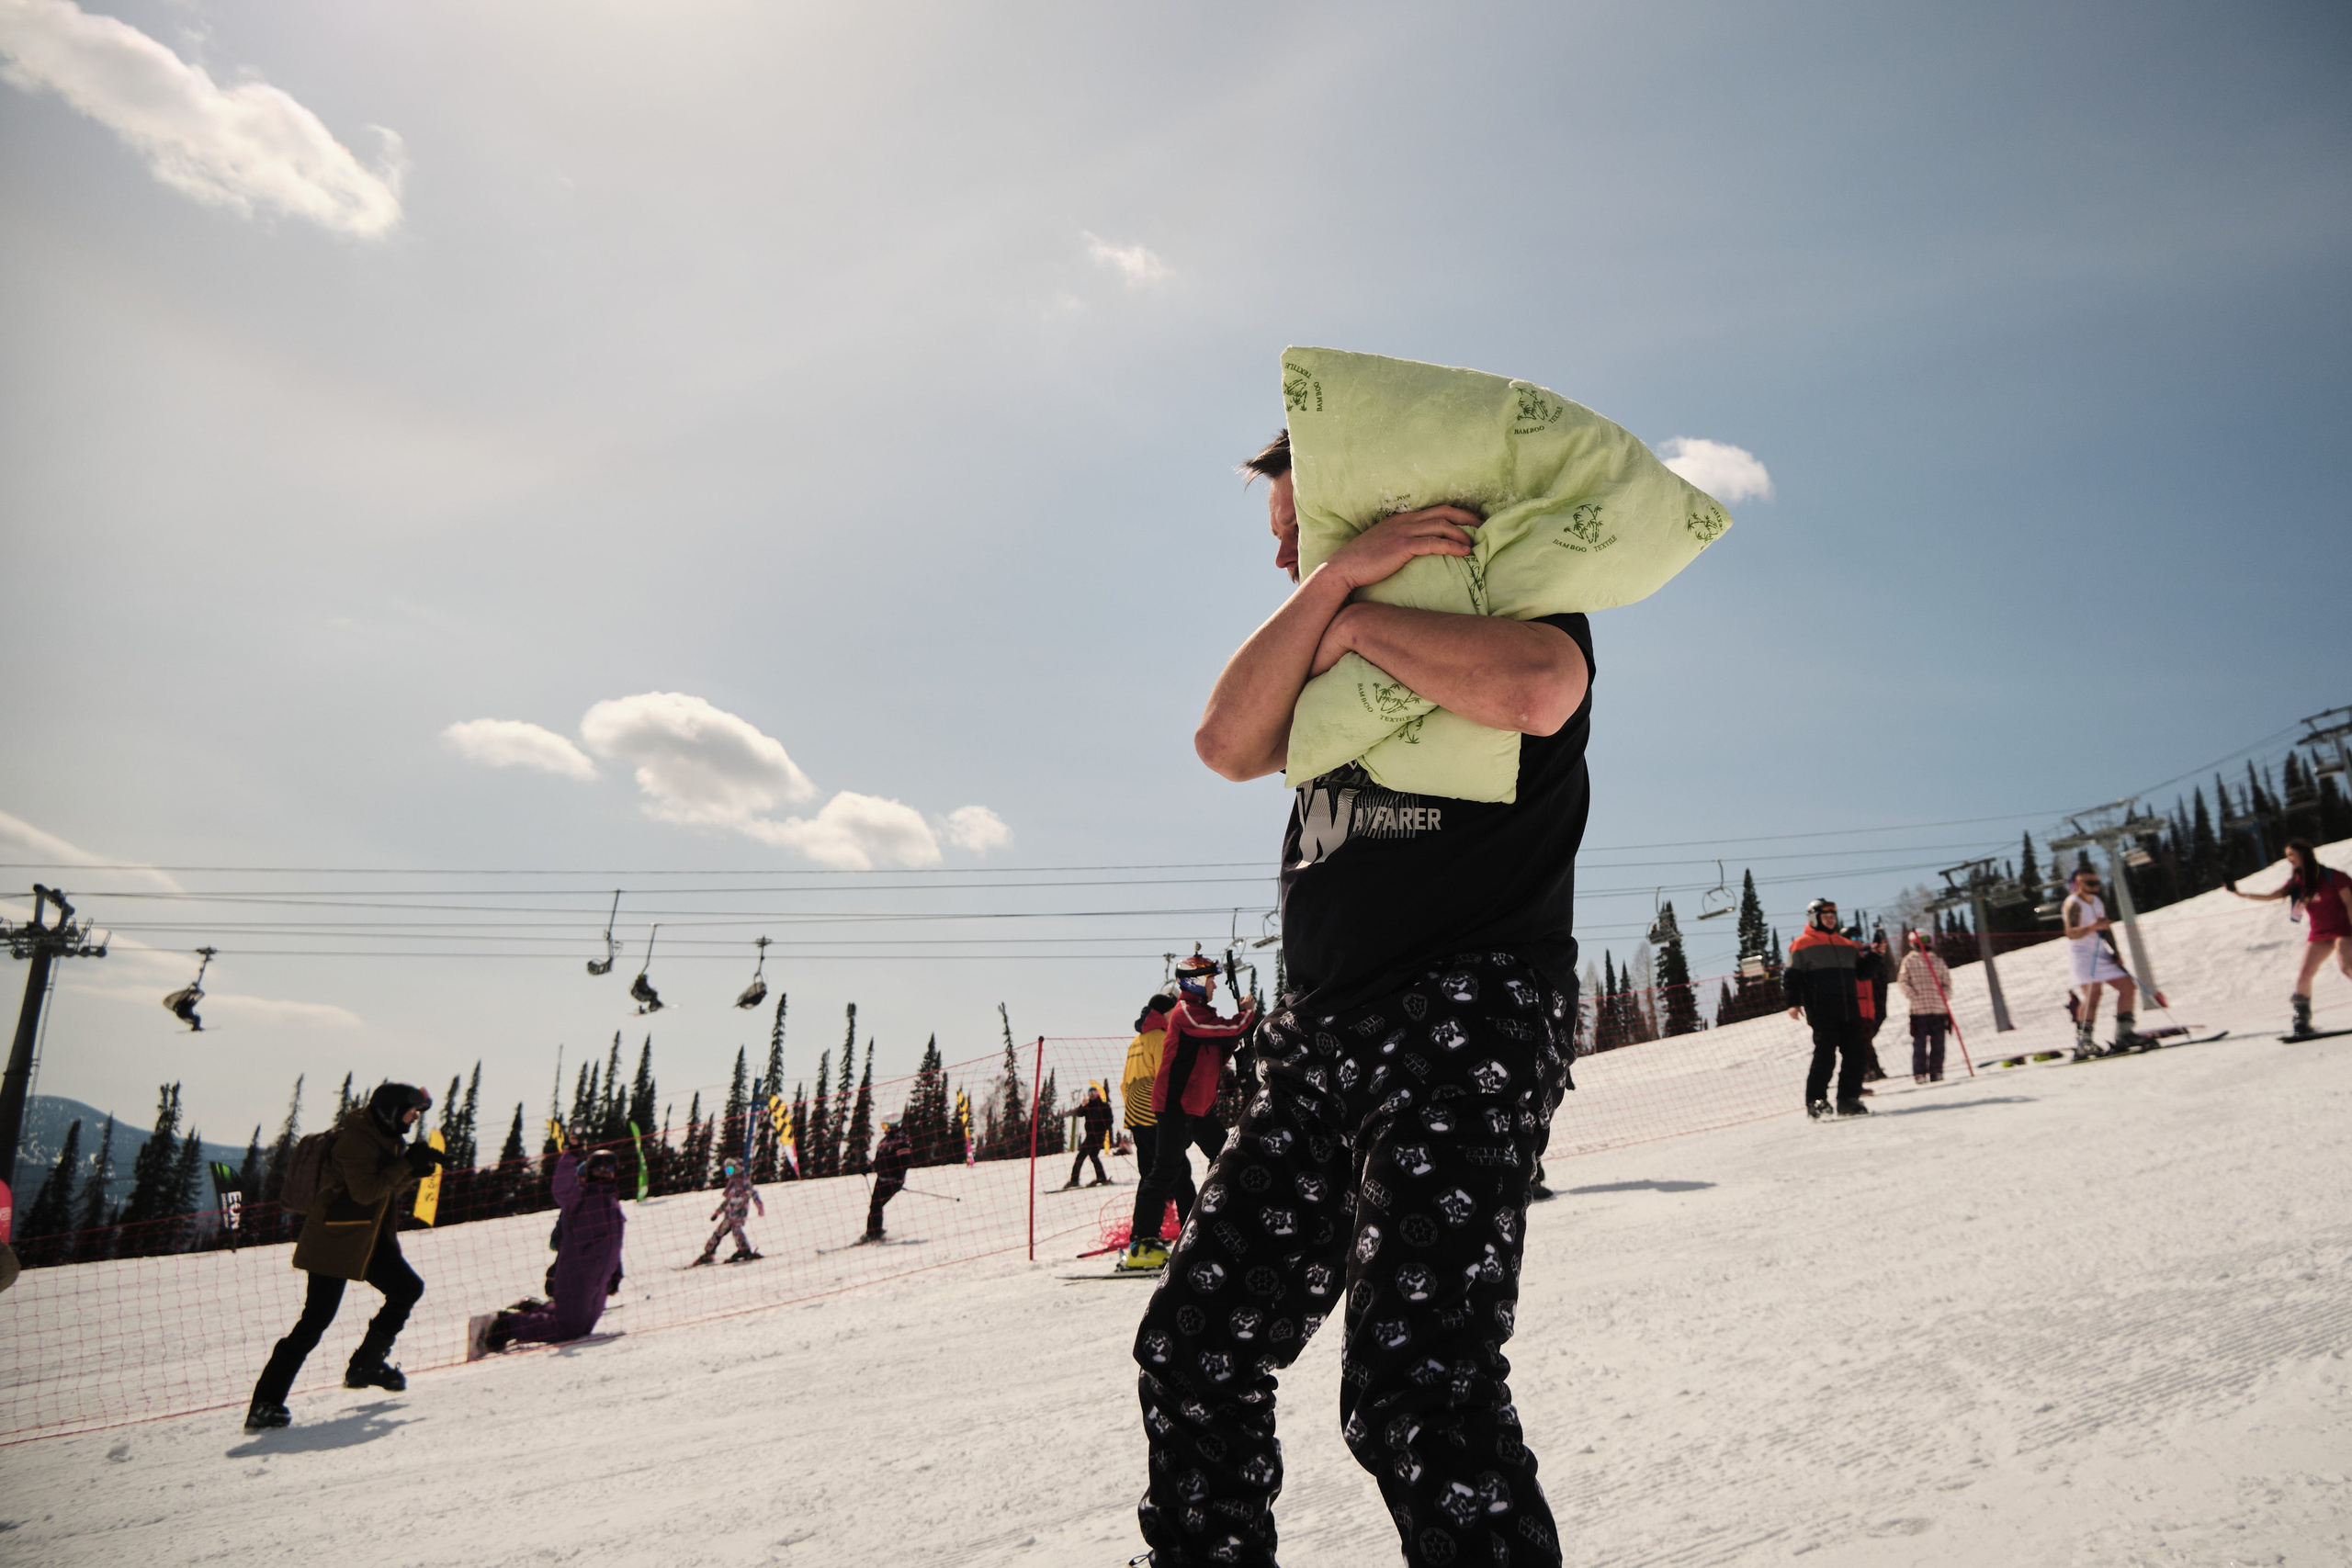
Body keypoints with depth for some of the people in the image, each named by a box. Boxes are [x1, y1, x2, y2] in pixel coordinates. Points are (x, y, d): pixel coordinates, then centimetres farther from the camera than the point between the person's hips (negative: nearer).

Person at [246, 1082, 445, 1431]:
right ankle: (264, 1405, -5)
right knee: (317, 1319, -11)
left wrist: (415, 1168, -1)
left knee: (408, 1288, 9)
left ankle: (366, 1365, 20)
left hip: (368, 1238, 9)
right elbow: (366, 1191, -27)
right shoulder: (355, 1138, -19)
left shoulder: (382, 1135, 10)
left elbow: (390, 1187, 16)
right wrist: (407, 1164, -24)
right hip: (334, 1241, -9)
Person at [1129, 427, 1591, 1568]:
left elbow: (1537, 691, -21)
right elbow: (1227, 743, 1)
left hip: (1472, 1016, -7)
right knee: (1196, 1345, 8)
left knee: (1414, 1384, -19)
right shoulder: (1330, 652, 22)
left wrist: (1356, 623, -7)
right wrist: (1336, 581, -8)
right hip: (1322, 1035, 7)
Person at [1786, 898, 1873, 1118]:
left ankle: (1848, 1099, 13)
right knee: (1825, 1054, -11)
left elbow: (1861, 973, 22)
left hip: (1849, 1010, 6)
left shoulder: (1847, 945, 20)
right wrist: (1794, 1002, -12)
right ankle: (1816, 1101, -6)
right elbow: (1792, 976, -2)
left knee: (1856, 1054, 3)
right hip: (1822, 1012, -6)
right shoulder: (1802, 945, 3)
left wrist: (1870, 957, 4)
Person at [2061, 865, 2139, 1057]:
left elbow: (2106, 928, 20)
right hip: (2083, 954, -9)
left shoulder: (2098, 902, 16)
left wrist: (2115, 953, 8)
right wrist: (2092, 927, -40)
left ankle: (2123, 1034, 16)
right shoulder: (2073, 904, -12)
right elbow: (2071, 933, -24)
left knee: (2128, 988, 7)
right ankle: (2084, 1043, -17)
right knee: (2092, 995, -18)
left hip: (2101, 953, 9)